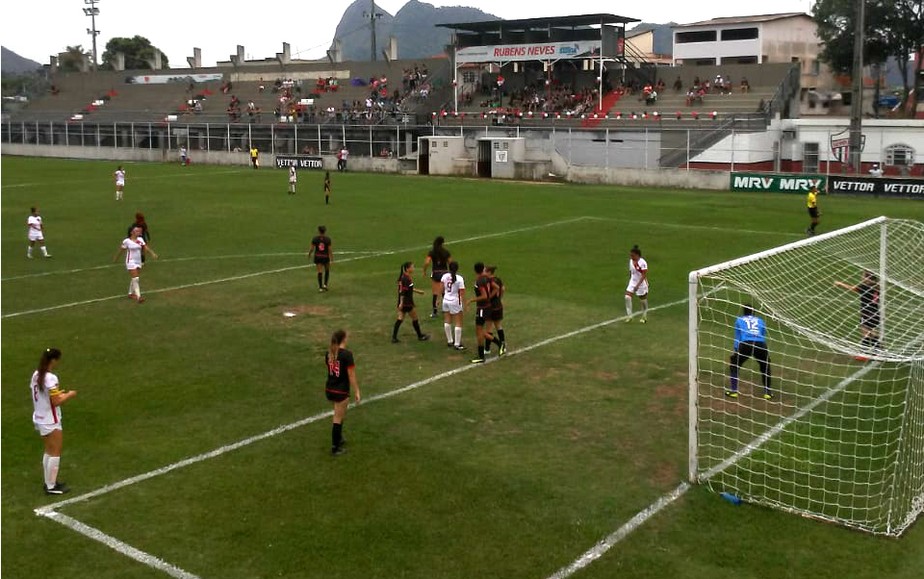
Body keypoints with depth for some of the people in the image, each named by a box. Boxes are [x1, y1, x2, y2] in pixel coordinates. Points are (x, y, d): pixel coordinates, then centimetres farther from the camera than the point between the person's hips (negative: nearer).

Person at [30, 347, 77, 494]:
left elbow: (38, 394, 12)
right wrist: (69, 395, -9)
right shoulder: (51, 378, -23)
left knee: (49, 451, 19)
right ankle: (51, 486, 8)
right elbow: (56, 402, -24)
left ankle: (48, 481, 27)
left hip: (39, 419, 9)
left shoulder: (36, 375, 3)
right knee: (55, 453, 3)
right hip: (51, 422, -9)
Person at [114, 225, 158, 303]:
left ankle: (131, 293, 32)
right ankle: (138, 297, -15)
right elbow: (121, 250, 2)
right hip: (131, 262, -6)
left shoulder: (140, 240, 3)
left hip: (138, 262, 6)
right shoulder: (126, 241, -10)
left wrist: (152, 253, -20)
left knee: (135, 278, 14)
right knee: (136, 279, -13)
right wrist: (116, 257, 13)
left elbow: (146, 247, -5)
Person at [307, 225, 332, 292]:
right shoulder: (328, 239, -10)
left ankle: (320, 287, 4)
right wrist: (332, 257, 1)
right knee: (327, 270, 21)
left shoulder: (315, 239, -8)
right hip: (325, 257, 0)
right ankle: (325, 284, 11)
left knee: (319, 272, 5)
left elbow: (312, 249, -5)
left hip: (317, 257, 1)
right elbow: (330, 249, -10)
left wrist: (309, 254, 13)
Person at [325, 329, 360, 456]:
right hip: (341, 391, -7)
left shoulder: (328, 353, 1)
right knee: (338, 419, 4)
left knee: (340, 415, 27)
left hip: (329, 389, 7)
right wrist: (357, 392, -9)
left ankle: (338, 439, 41)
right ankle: (335, 448, 13)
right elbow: (351, 375, -17)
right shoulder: (347, 354, -20)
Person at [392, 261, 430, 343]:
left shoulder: (402, 277, 9)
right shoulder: (407, 279, -22)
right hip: (407, 303, -9)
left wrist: (417, 291, 31)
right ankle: (420, 336, 23)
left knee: (400, 319, 9)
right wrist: (401, 303, -26)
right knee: (415, 319, 8)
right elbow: (403, 292, -25)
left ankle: (394, 337, 6)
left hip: (402, 303, 9)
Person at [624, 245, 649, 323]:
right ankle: (629, 316, -3)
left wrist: (638, 285, -28)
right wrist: (630, 279, 18)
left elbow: (644, 275, -23)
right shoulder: (631, 261, 0)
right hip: (632, 282, 6)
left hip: (641, 283, -6)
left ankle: (644, 317, 29)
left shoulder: (642, 263, -21)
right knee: (627, 297, -11)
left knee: (643, 300, 9)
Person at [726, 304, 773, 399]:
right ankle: (767, 392, 26)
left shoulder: (739, 320, 23)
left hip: (745, 345, -2)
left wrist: (735, 350, 39)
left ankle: (733, 391, 16)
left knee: (734, 366, 21)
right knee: (765, 366, 28)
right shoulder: (760, 321, 27)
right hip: (760, 346, 2)